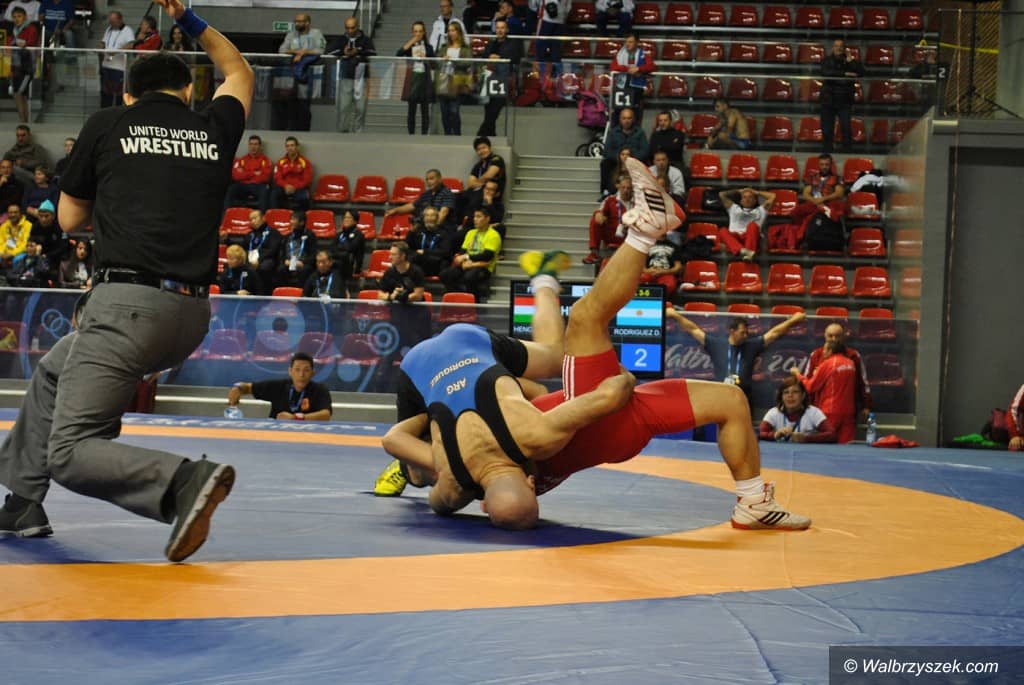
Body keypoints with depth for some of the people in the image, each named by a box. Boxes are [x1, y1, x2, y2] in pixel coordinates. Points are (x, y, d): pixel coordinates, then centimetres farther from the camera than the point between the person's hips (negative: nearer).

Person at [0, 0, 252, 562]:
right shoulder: (215, 130, 12)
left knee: (69, 452, -7)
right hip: (191, 315, 6)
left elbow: (69, 219, 17)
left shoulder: (107, 125, 5)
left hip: (128, 303, -6)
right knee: (52, 372, 29)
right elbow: (239, 73, 36)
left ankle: (185, 482, -29)